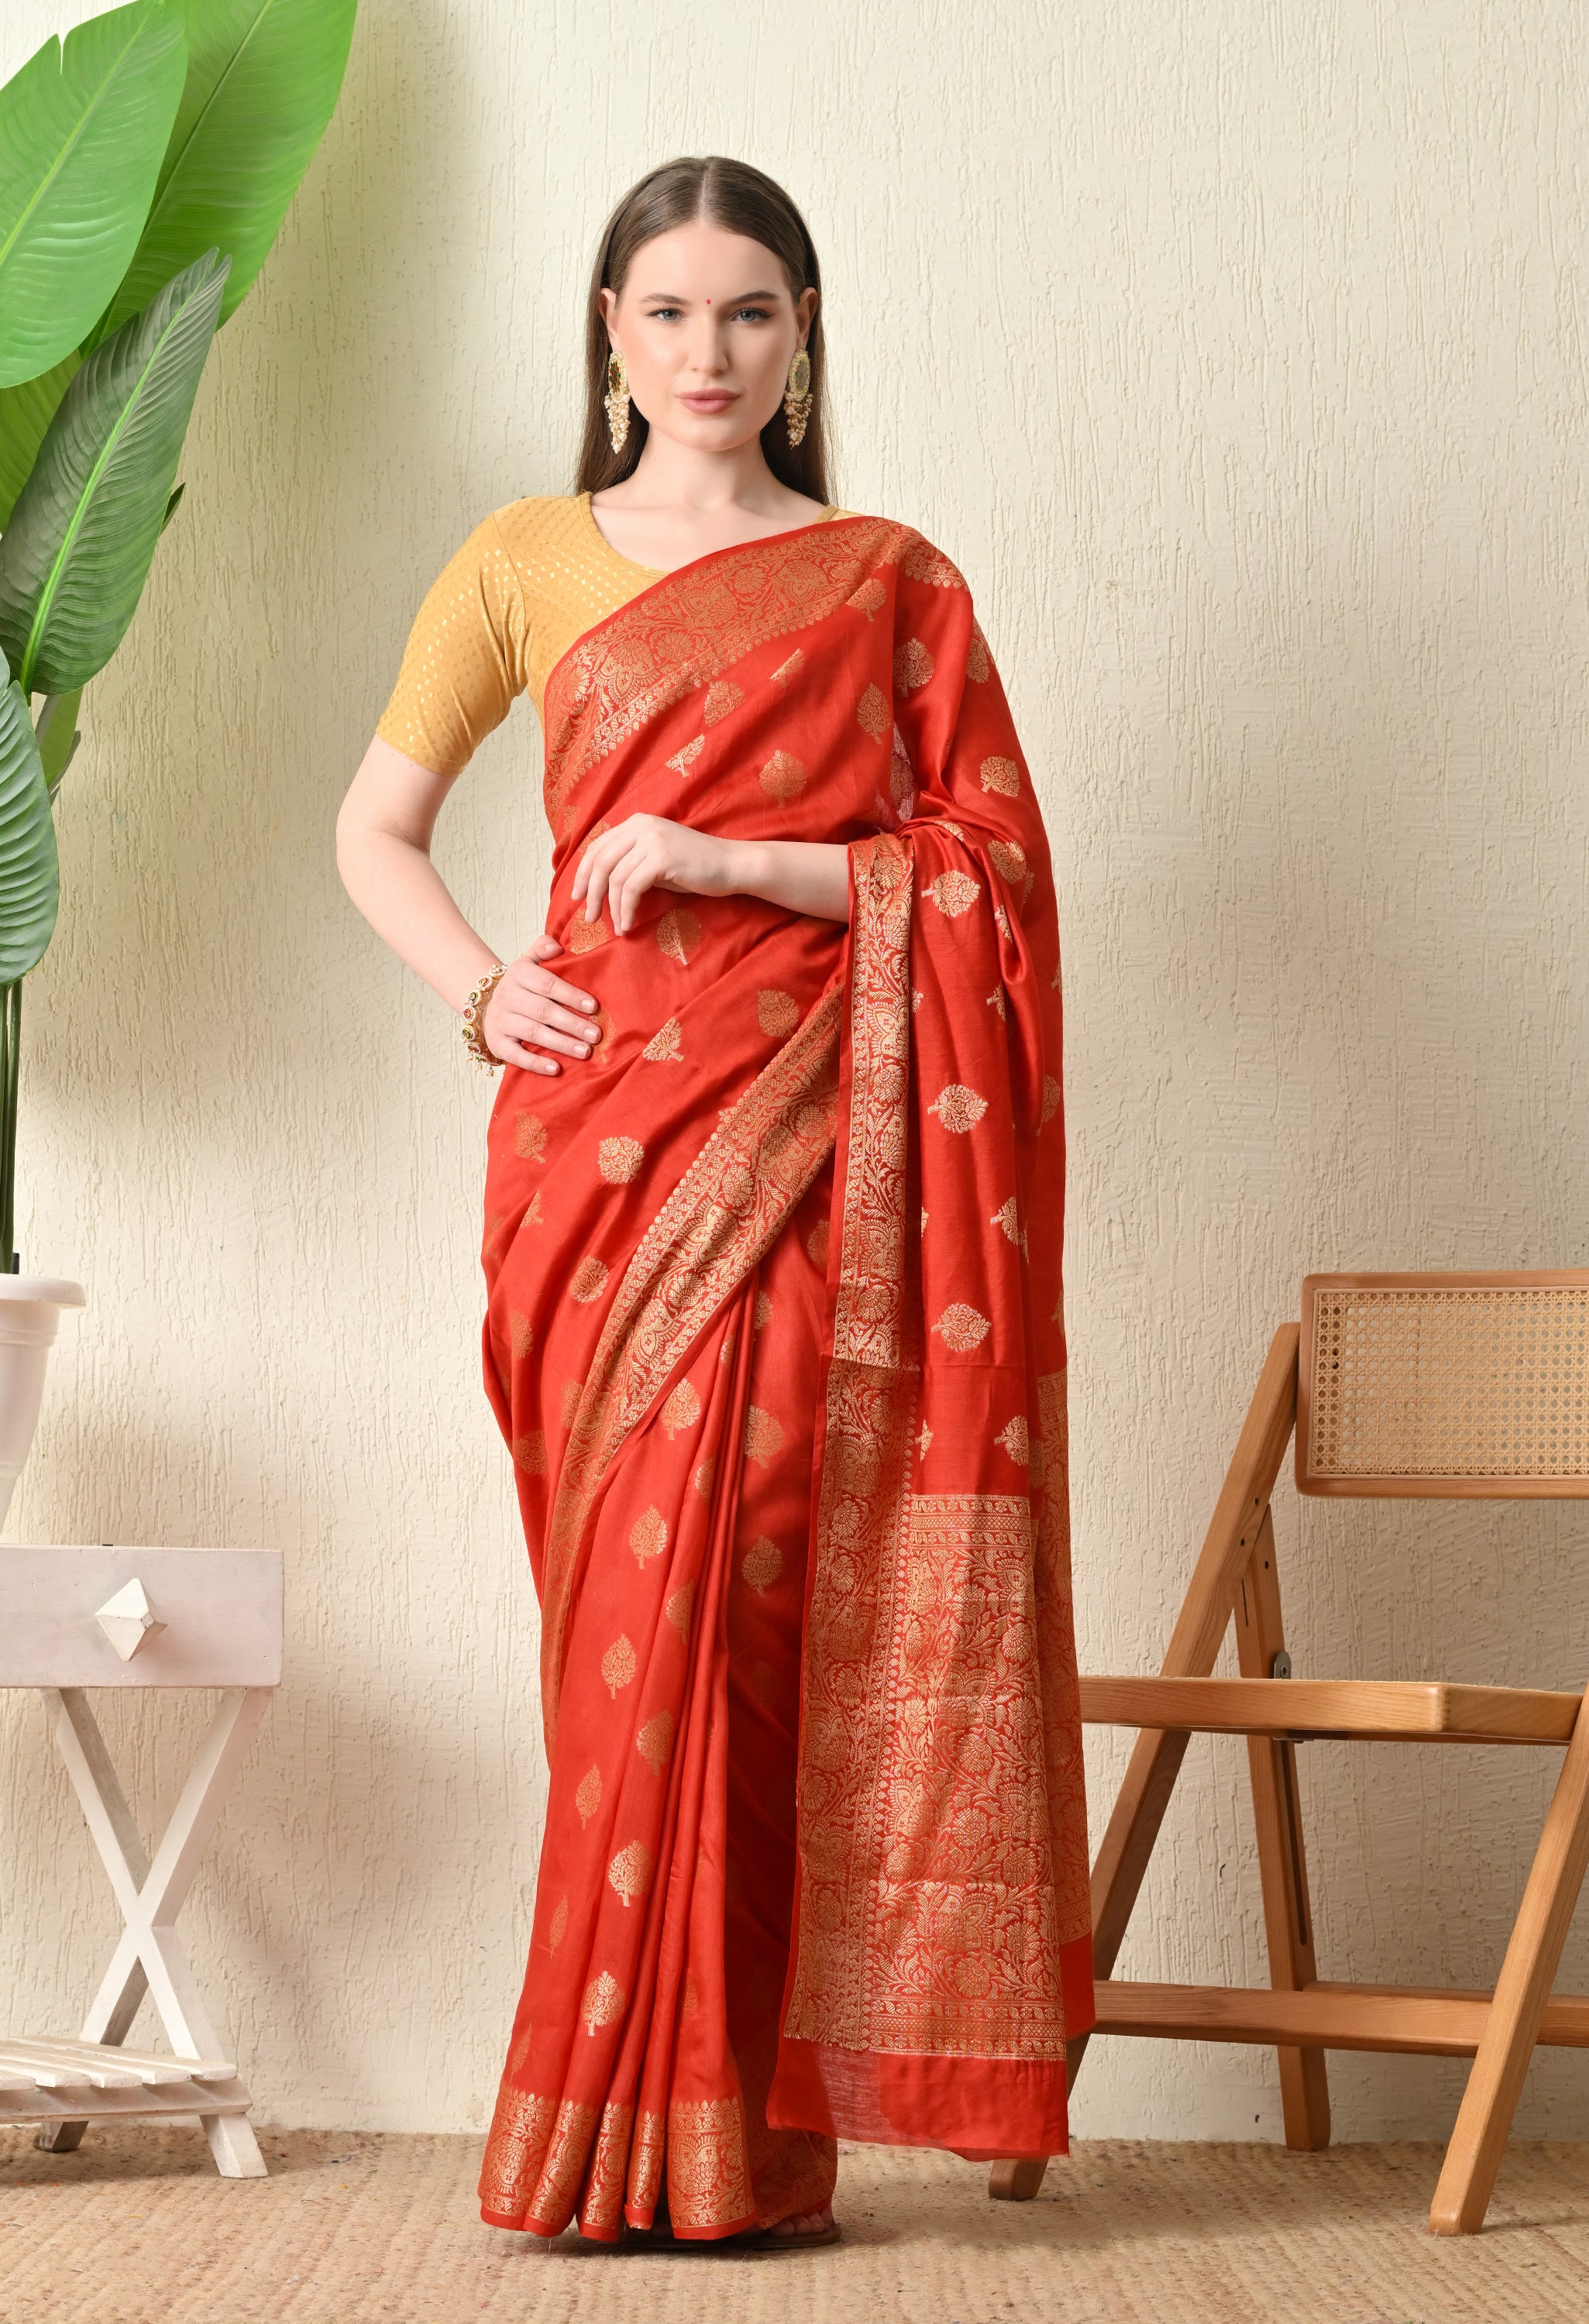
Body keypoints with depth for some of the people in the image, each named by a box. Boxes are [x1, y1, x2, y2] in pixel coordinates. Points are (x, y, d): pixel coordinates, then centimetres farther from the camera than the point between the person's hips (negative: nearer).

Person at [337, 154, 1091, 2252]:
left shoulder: (889, 580, 11)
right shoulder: (525, 563, 14)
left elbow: (995, 862, 2)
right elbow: (377, 829, 18)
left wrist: (732, 859, -8)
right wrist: (480, 987, 1)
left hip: (811, 1123, -1)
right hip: (604, 1117, 1)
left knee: (734, 1586, -8)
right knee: (638, 1600, -3)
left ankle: (703, 2134, -1)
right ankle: (664, 2136, 3)